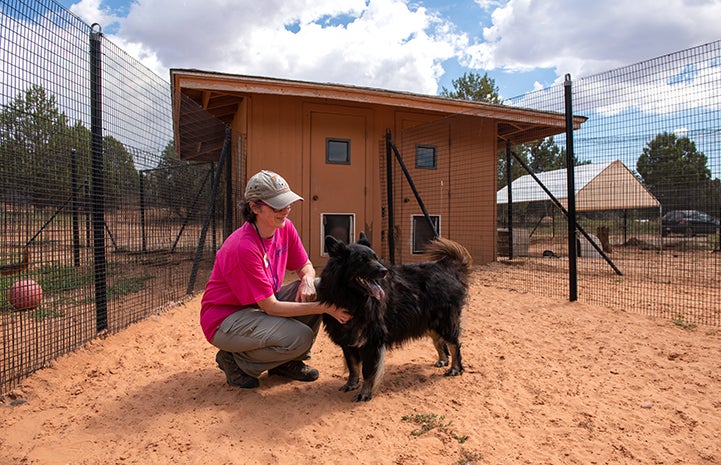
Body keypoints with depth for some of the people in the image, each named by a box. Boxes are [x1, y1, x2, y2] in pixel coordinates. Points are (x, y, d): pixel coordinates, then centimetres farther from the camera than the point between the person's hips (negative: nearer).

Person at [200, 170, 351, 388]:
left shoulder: (285, 228, -7)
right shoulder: (244, 247, -30)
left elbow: (305, 266, 6)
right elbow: (270, 307, -27)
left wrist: (307, 279, -20)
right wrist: (325, 308, -29)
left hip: (261, 306, 8)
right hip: (225, 319, -8)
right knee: (300, 337, -27)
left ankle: (288, 361, 6)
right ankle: (235, 360, -1)